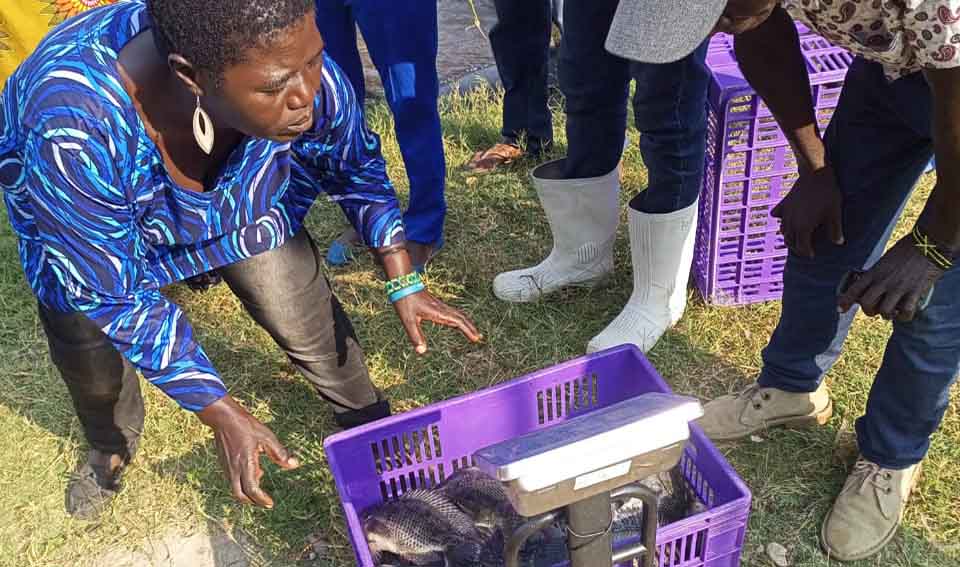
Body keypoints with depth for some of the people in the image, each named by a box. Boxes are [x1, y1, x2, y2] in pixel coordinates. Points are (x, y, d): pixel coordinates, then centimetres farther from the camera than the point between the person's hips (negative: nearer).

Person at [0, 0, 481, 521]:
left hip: (243, 196, 2)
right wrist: (221, 415, -28)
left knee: (309, 323, -1)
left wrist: (404, 283, -13)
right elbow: (116, 296, -30)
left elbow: (355, 167, -12)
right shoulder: (74, 134, -45)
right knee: (92, 363, 12)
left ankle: (373, 430, 30)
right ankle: (111, 448, 49)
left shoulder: (286, 66, -36)